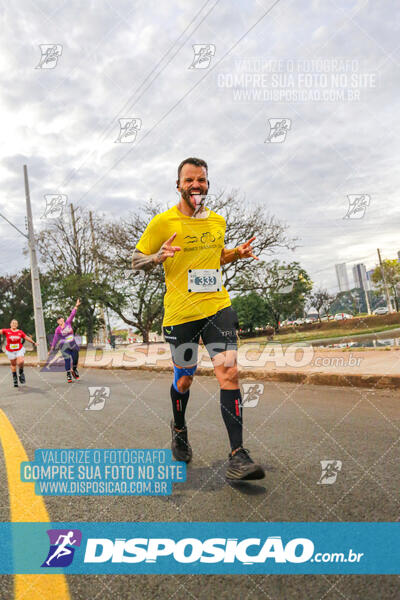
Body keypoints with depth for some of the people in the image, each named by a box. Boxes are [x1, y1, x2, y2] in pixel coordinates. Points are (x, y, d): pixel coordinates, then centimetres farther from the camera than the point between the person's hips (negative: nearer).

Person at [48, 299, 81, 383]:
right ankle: (69, 376, -4)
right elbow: (55, 339, -4)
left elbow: (72, 315, -6)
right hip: (64, 346, -3)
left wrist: (76, 306, -12)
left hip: (73, 344, 3)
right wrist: (52, 348, -5)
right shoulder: (58, 329, -6)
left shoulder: (68, 322, 0)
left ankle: (74, 370, 33)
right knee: (67, 360, -9)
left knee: (75, 358, 7)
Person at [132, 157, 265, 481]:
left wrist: (237, 254, 6)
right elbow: (136, 261, 1)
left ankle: (237, 456, -7)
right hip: (181, 312, -2)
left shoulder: (218, 221, 10)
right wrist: (159, 256, -20)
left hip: (218, 306, 3)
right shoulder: (163, 222, -4)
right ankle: (179, 428, 43)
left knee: (229, 372, -13)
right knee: (184, 379, 11)